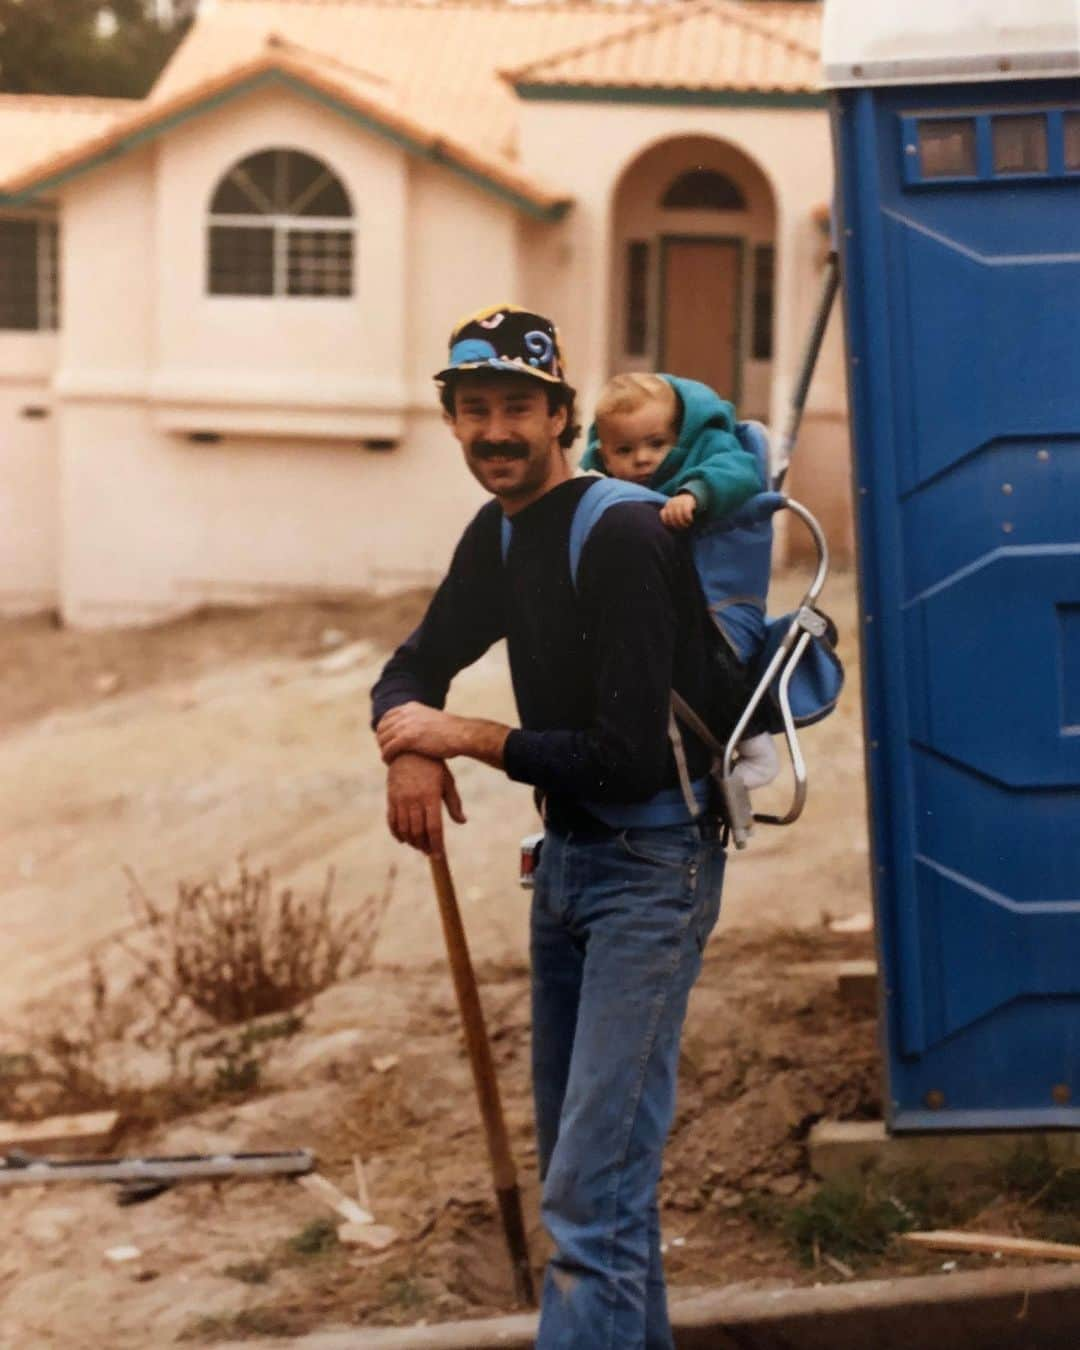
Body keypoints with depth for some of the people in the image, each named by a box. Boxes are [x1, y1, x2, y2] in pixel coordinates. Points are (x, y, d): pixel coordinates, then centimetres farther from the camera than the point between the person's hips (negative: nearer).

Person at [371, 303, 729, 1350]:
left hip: (651, 862, -9)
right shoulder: (498, 537, 7)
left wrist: (468, 737, -15)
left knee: (595, 1185, -16)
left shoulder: (621, 537, -20)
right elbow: (415, 671, 14)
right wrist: (408, 747, -10)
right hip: (565, 854, 9)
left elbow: (630, 760, -25)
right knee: (571, 1156, 18)